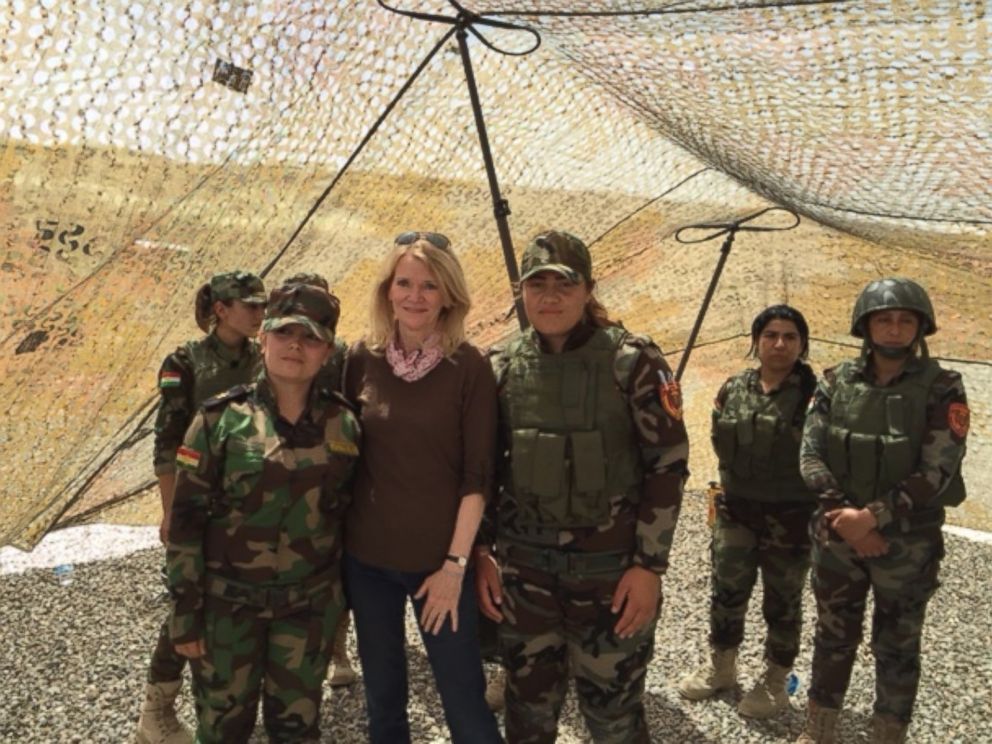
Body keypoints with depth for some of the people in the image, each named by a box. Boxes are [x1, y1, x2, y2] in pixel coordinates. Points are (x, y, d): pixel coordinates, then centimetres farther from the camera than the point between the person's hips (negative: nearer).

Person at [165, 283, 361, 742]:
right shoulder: (220, 418, -10)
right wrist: (185, 612, -8)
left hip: (310, 603, 2)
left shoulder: (342, 424, -3)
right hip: (228, 600, -1)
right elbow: (186, 519, -8)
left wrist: (340, 593, 9)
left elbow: (348, 511, 6)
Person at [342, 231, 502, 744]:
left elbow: (478, 475, -9)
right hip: (366, 557, 3)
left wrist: (455, 564, -12)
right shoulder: (362, 359, -1)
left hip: (437, 560, -3)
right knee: (382, 699, 17)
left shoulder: (469, 366, -10)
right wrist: (339, 540, 4)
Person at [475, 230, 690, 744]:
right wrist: (481, 552, 3)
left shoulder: (632, 362, -9)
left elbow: (668, 465, -8)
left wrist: (649, 565, -10)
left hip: (611, 566, -3)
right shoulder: (500, 367, 2)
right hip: (522, 566, 4)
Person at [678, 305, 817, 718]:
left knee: (782, 601, 12)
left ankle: (775, 681, 31)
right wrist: (734, 483, 2)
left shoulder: (814, 393, -12)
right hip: (735, 510, 4)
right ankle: (720, 665, 36)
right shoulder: (733, 389, 1)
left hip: (791, 517, -4)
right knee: (726, 591, 15)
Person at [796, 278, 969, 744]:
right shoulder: (836, 383, -1)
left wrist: (872, 516, -22)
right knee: (833, 638, 16)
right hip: (837, 538, 3)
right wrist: (843, 514, -16)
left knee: (896, 649, 12)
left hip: (908, 544, -2)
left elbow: (937, 472, -16)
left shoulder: (941, 389, -9)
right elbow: (811, 454, -4)